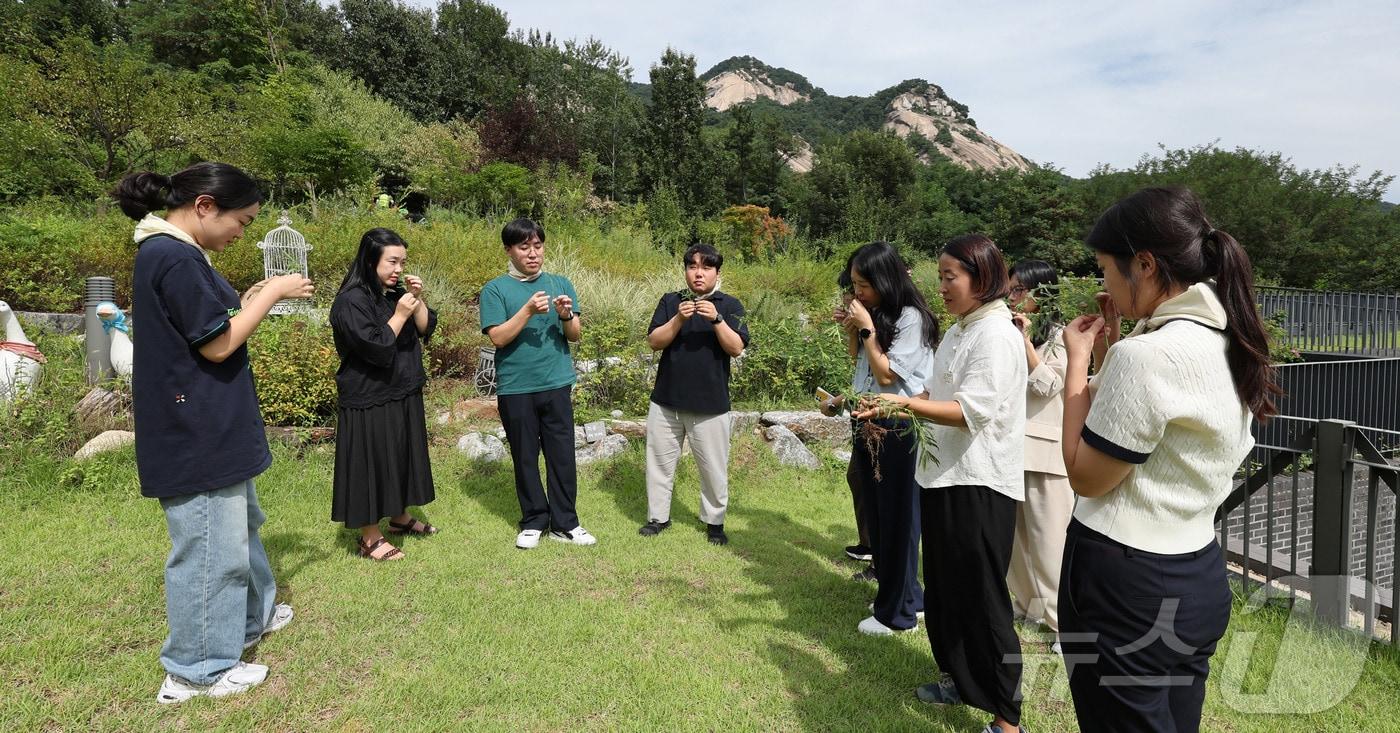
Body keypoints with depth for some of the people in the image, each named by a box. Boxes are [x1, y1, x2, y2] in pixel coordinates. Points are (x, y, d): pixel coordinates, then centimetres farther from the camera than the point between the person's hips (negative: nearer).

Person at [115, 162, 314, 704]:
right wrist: (271, 293, -11)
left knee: (238, 525, 24)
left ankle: (250, 616, 42)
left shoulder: (172, 252, 13)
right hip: (197, 434, -11)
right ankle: (197, 670, 16)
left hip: (209, 429, 11)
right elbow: (218, 345, -19)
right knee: (211, 546, 1)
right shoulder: (174, 257, -20)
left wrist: (251, 300, 6)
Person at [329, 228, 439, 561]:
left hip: (404, 396, 8)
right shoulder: (351, 302, -17)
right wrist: (400, 314, -20)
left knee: (402, 458, 19)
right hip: (369, 401, -8)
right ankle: (370, 538, 13)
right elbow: (377, 349, -23)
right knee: (372, 464, 1)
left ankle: (400, 517, 36)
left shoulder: (395, 293, 8)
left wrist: (418, 300, -10)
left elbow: (426, 329, 4)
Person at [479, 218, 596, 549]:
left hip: (557, 385, 2)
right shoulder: (495, 290, -1)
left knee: (562, 455, 5)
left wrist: (567, 315, -15)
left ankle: (564, 523, 18)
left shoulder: (561, 284, 7)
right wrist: (528, 311, -21)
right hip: (515, 388, -2)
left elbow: (575, 335, 5)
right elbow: (498, 337, -10)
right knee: (525, 457, 9)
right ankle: (534, 521, 25)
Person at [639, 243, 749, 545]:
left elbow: (736, 348, -9)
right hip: (666, 400, 2)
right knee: (660, 461, 11)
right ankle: (658, 517, 26)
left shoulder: (730, 305, 1)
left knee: (713, 467, 5)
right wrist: (679, 319, -18)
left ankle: (715, 522, 22)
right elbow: (654, 342, -3)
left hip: (710, 403, -2)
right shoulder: (670, 301, 6)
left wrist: (716, 319, -23)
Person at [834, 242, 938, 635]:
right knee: (875, 514, 16)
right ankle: (905, 595, 34)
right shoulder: (874, 314, 8)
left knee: (896, 517, 4)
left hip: (897, 428, -9)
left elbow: (887, 375, -18)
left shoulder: (911, 317, -15)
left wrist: (866, 328, -16)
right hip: (868, 424, 9)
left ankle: (896, 612, 19)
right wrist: (850, 329, 3)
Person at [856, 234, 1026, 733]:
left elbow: (972, 411, -24)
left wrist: (907, 403, -31)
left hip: (979, 486, -9)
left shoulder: (996, 335, -15)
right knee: (943, 591, 20)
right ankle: (959, 680, 38)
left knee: (982, 602, 0)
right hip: (943, 477, 10)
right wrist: (892, 410, 7)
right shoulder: (958, 332, 14)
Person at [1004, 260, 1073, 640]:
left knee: (1048, 538, -2)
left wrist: (1026, 339, -14)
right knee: (1013, 533, 13)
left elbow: (1047, 386, -15)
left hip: (1045, 448, -6)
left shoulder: (1062, 337, -4)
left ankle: (1064, 620, 8)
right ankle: (1027, 601, 29)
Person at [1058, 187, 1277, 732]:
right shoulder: (1230, 343, 5)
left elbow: (1086, 476, -15)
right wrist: (1117, 348, 8)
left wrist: (1078, 360, -10)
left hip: (1124, 584, -9)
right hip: (1198, 579, 9)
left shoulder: (1145, 354, -23)